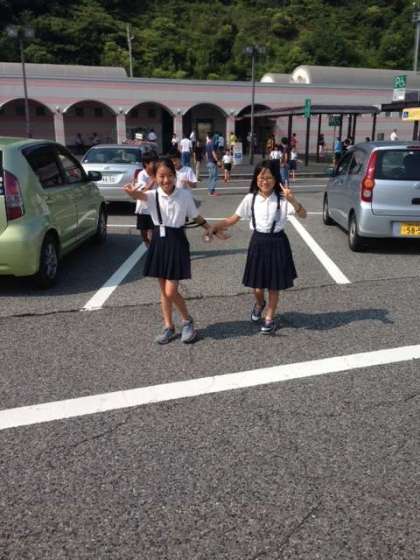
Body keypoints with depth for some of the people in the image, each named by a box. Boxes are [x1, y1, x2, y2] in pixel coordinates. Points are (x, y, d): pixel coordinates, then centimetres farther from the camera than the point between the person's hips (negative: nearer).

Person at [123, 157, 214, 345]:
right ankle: (168, 327, 25)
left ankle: (187, 321, 19)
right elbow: (140, 195, -31)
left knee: (171, 291, -5)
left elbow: (195, 216, 10)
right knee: (163, 291, 11)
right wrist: (132, 192, -54)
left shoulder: (185, 194, -6)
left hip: (177, 242, -3)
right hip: (159, 242, 3)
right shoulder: (153, 195, -7)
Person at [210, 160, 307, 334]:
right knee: (257, 285, 9)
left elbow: (303, 215, -17)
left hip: (277, 243, -1)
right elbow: (233, 219, 0)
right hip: (258, 242, 2)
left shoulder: (282, 198, -9)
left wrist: (292, 200, -35)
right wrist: (214, 227, -12)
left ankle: (269, 318, 29)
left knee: (274, 285, 8)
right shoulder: (251, 198, -4)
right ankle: (259, 304, 45)